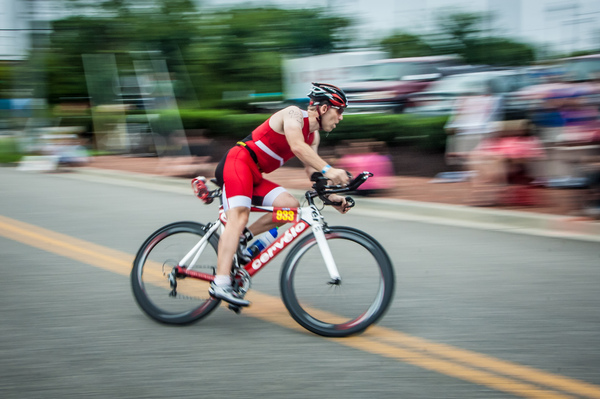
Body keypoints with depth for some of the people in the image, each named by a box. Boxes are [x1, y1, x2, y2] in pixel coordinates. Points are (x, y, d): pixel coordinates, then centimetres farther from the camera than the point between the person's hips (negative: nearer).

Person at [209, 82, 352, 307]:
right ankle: (220, 284, -34)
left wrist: (331, 196, -4)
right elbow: (297, 146, -29)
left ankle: (242, 239, 0)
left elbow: (312, 170, 12)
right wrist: (328, 169, -39)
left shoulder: (313, 135, 16)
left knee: (291, 206, -8)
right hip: (237, 162, -9)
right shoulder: (294, 114, -11)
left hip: (254, 177, 9)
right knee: (239, 217, -25)